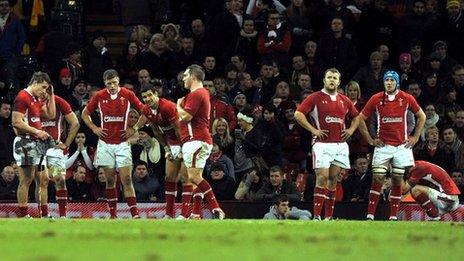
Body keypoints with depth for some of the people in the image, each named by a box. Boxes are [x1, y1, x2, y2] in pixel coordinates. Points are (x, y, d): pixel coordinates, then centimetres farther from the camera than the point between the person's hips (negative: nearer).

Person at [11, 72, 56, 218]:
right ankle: (23, 215, -9)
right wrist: (37, 132, -19)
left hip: (37, 143, 10)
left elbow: (51, 115, 22)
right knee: (26, 179, -10)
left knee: (43, 179, 10)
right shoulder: (23, 97, -11)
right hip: (26, 142, -10)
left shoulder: (37, 99, 18)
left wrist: (51, 95, 16)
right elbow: (17, 122, -18)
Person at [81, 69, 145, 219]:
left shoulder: (128, 95, -3)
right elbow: (85, 113, 14)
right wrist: (94, 128, 2)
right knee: (110, 180, 5)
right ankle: (112, 215, 9)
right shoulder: (99, 96, 0)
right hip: (105, 143, 2)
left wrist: (134, 129, -1)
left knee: (126, 179, -8)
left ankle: (135, 214, -9)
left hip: (122, 143, -2)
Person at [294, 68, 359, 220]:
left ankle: (329, 217, 10)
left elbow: (356, 116, 29)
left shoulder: (344, 101, 14)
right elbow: (298, 114, -7)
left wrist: (351, 130, 11)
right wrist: (313, 130, -11)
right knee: (322, 178, -13)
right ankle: (316, 216, -13)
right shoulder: (315, 98, -1)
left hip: (340, 145, 5)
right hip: (323, 144, -5)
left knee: (333, 179, 6)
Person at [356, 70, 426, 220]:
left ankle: (393, 216, 9)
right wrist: (370, 140, 3)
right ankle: (370, 216, -9)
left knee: (397, 181, 4)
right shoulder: (376, 99, -1)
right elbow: (360, 119, 7)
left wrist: (415, 137, 7)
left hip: (402, 146, 1)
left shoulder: (407, 99, 0)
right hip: (383, 145, -1)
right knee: (377, 180, -8)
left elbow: (421, 117, 14)